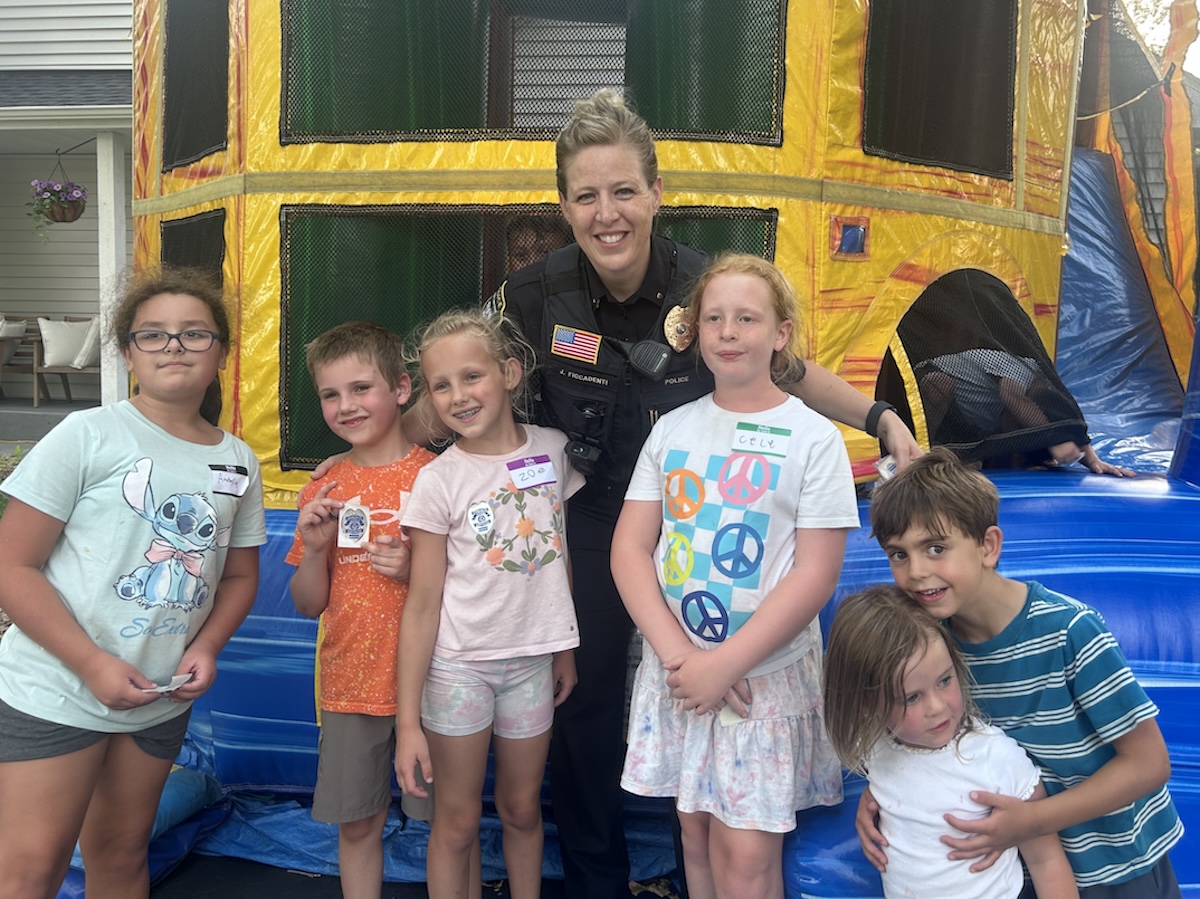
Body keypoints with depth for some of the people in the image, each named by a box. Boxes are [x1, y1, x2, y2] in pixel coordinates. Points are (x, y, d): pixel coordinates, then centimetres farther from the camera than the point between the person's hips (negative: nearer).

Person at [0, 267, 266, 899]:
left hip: (162, 700, 5)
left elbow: (240, 574, 14)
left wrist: (206, 646, -4)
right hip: (57, 691, -4)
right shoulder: (88, 436, -11)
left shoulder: (237, 461, 4)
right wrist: (94, 664, -18)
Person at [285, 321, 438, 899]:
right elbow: (309, 604, 8)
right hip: (350, 686, 3)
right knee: (356, 824, 14)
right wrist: (314, 547, -10)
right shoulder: (323, 492, 4)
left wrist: (417, 569, -20)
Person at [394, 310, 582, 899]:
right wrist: (407, 721, -11)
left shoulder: (551, 451, -2)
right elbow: (422, 606, -11)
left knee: (522, 809, 17)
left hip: (531, 661, 3)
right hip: (457, 665, -3)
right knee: (457, 822, 8)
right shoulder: (438, 481, -11)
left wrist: (563, 647, 12)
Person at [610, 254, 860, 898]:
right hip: (677, 670, 3)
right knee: (696, 831, 14)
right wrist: (677, 652, -12)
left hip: (767, 675, -3)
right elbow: (630, 547, 0)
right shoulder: (673, 429, 4)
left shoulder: (813, 438, -6)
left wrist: (725, 663, -16)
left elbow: (816, 573, -11)